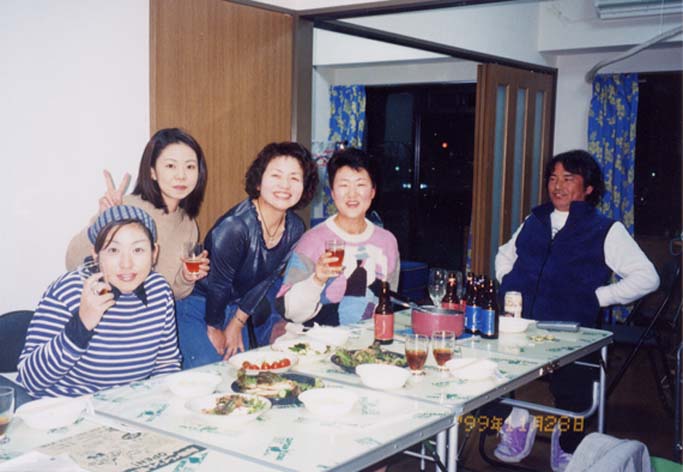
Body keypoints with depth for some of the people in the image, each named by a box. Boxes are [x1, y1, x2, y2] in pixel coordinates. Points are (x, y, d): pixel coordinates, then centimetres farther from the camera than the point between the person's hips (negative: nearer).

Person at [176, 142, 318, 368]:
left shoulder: (294, 228, -9)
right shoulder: (235, 226, -31)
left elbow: (267, 279, 1)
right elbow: (218, 284, -19)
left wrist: (237, 323, 3)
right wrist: (214, 329, -6)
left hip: (241, 309, 7)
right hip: (200, 306, -6)